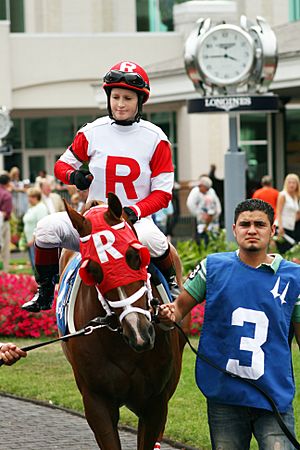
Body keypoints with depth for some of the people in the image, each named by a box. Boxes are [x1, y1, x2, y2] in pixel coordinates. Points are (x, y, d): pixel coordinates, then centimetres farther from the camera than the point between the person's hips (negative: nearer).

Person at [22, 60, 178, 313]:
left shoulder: (155, 138, -3)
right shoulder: (93, 132, 2)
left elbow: (163, 192, -3)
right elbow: (62, 165, 14)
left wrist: (135, 211, -21)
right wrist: (73, 175, -11)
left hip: (137, 219, -2)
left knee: (151, 238, -37)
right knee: (48, 228, -22)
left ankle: (172, 283, -5)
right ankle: (44, 293, -1)